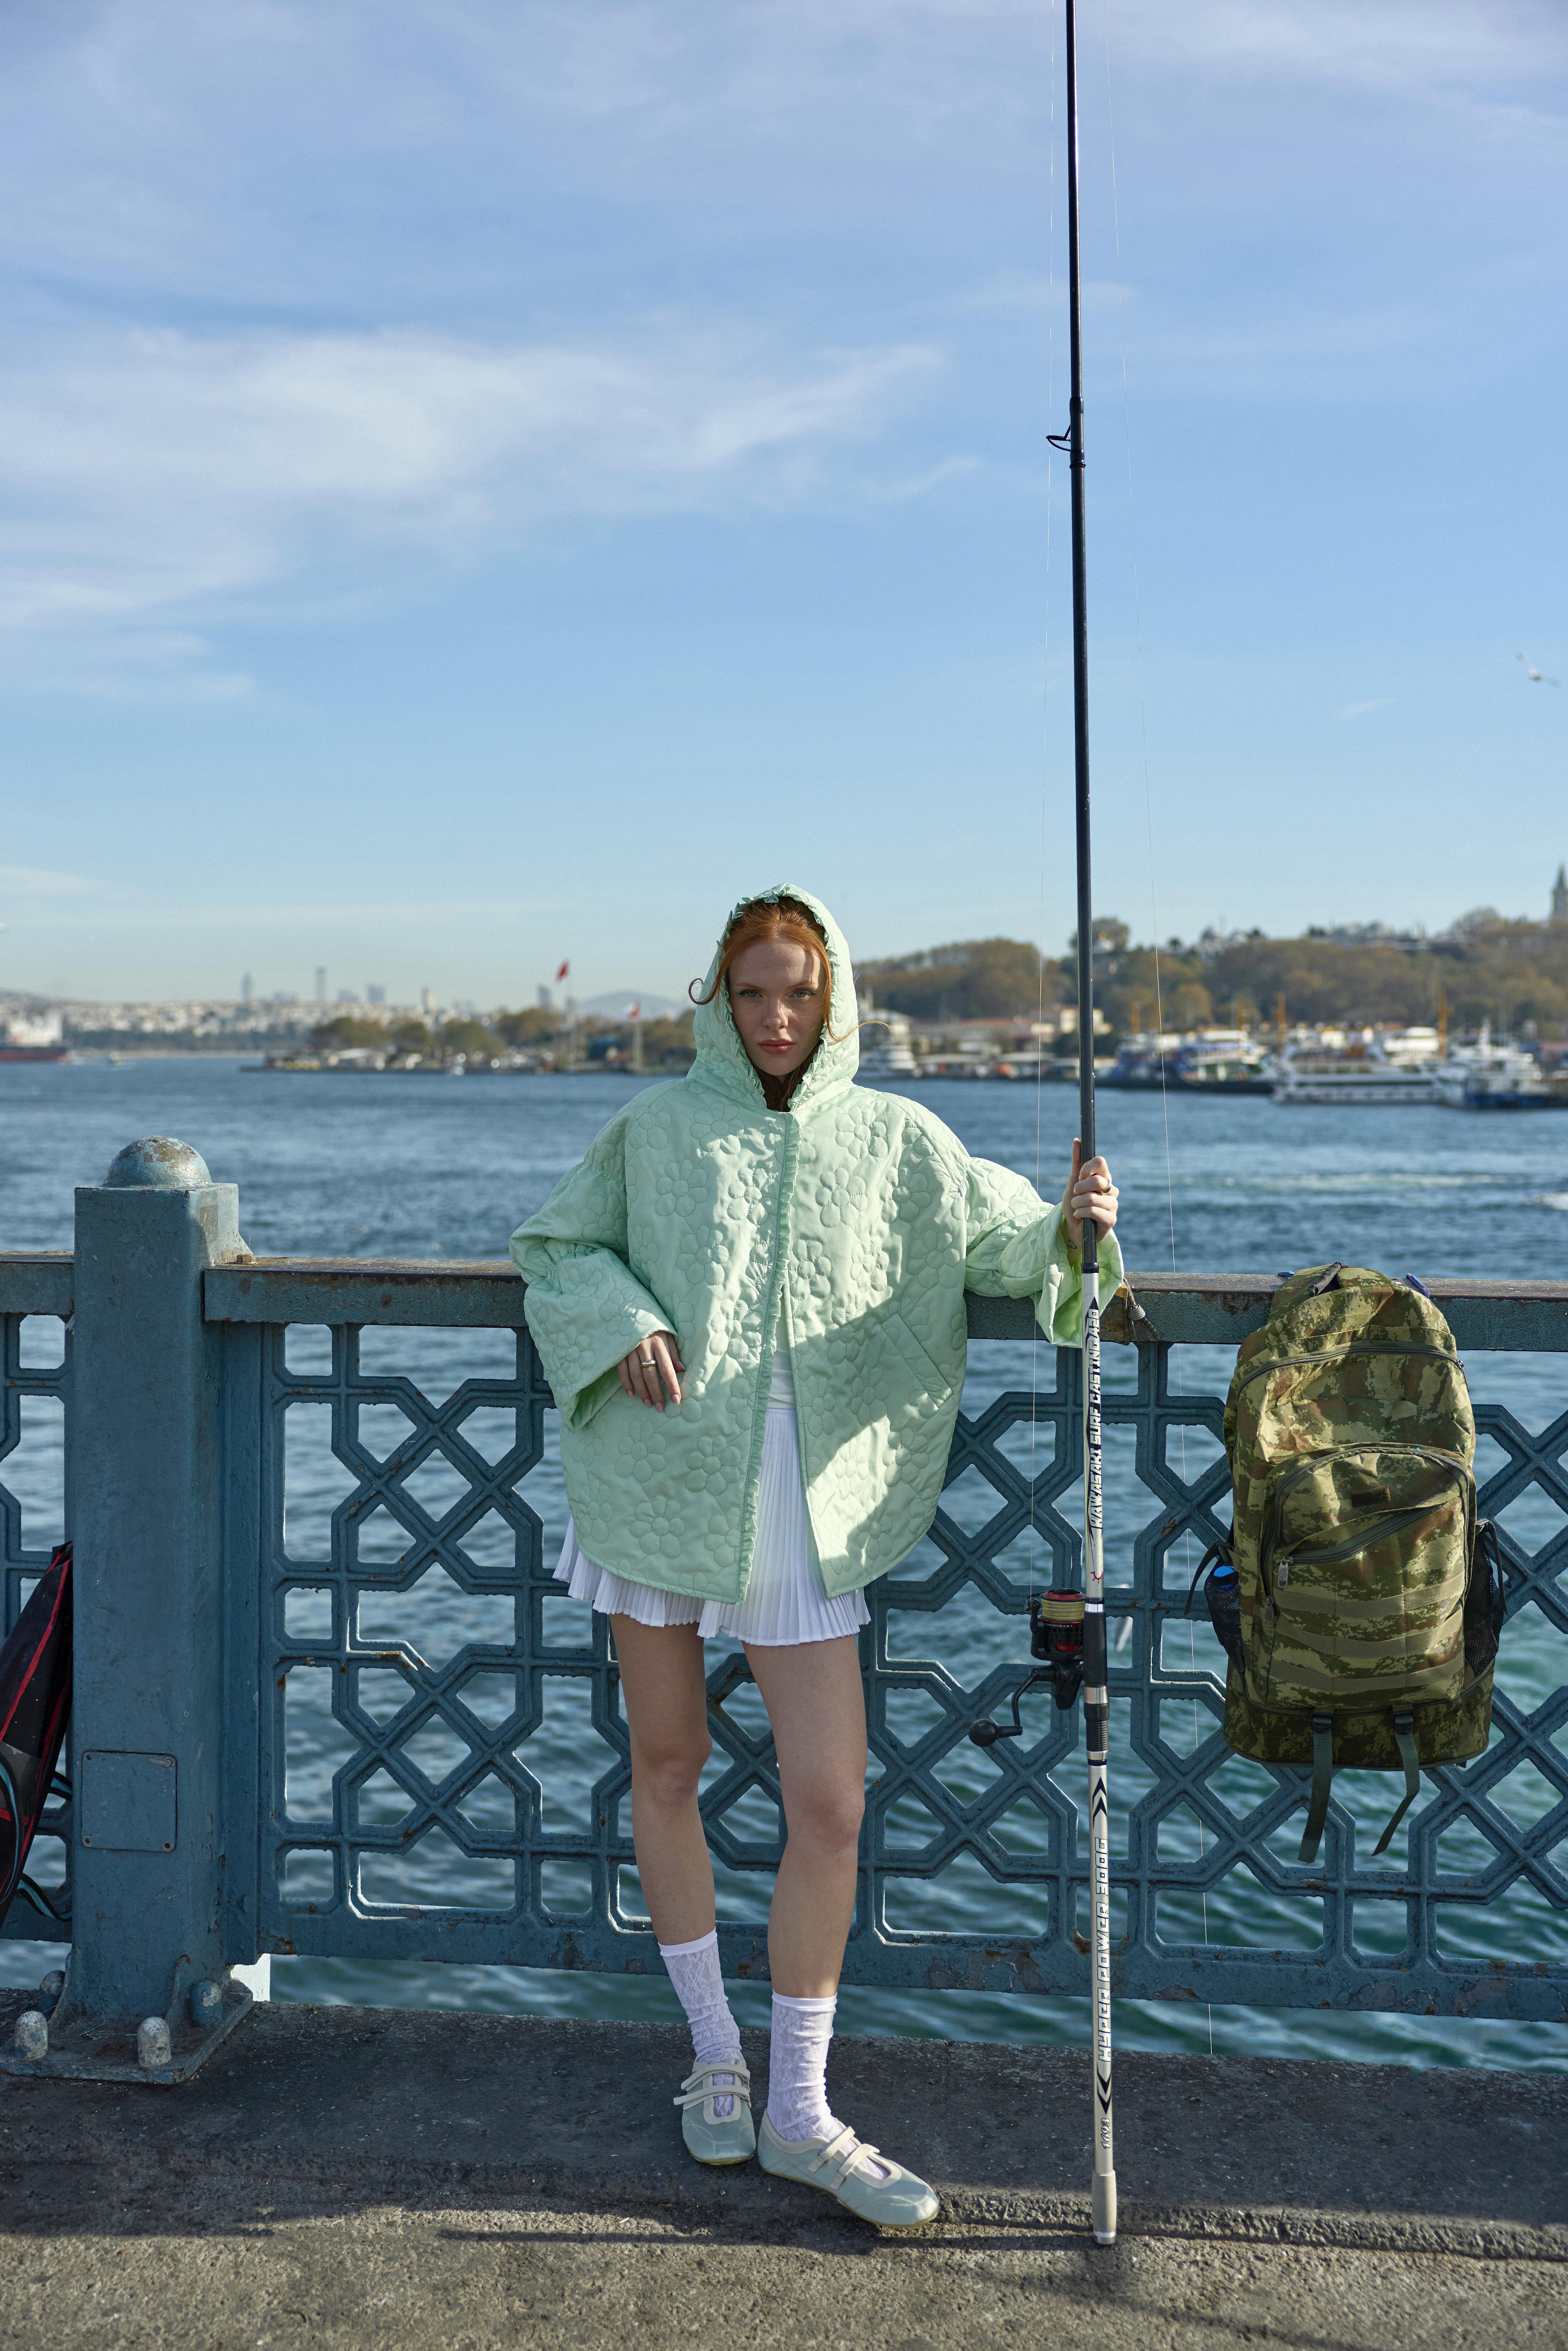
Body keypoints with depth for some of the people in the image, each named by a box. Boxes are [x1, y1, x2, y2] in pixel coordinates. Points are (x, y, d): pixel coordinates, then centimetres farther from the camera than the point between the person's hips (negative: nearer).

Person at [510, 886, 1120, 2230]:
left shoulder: (894, 1140, 5)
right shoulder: (659, 1128, 5)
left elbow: (1008, 1248, 7)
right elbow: (553, 1248, 12)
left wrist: (1074, 1227, -16)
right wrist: (618, 1319, -8)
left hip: (806, 1503, 0)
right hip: (659, 1479, 1)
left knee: (831, 1804, -3)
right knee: (668, 1766, 11)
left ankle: (800, 2115, 13)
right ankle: (715, 2054, 31)